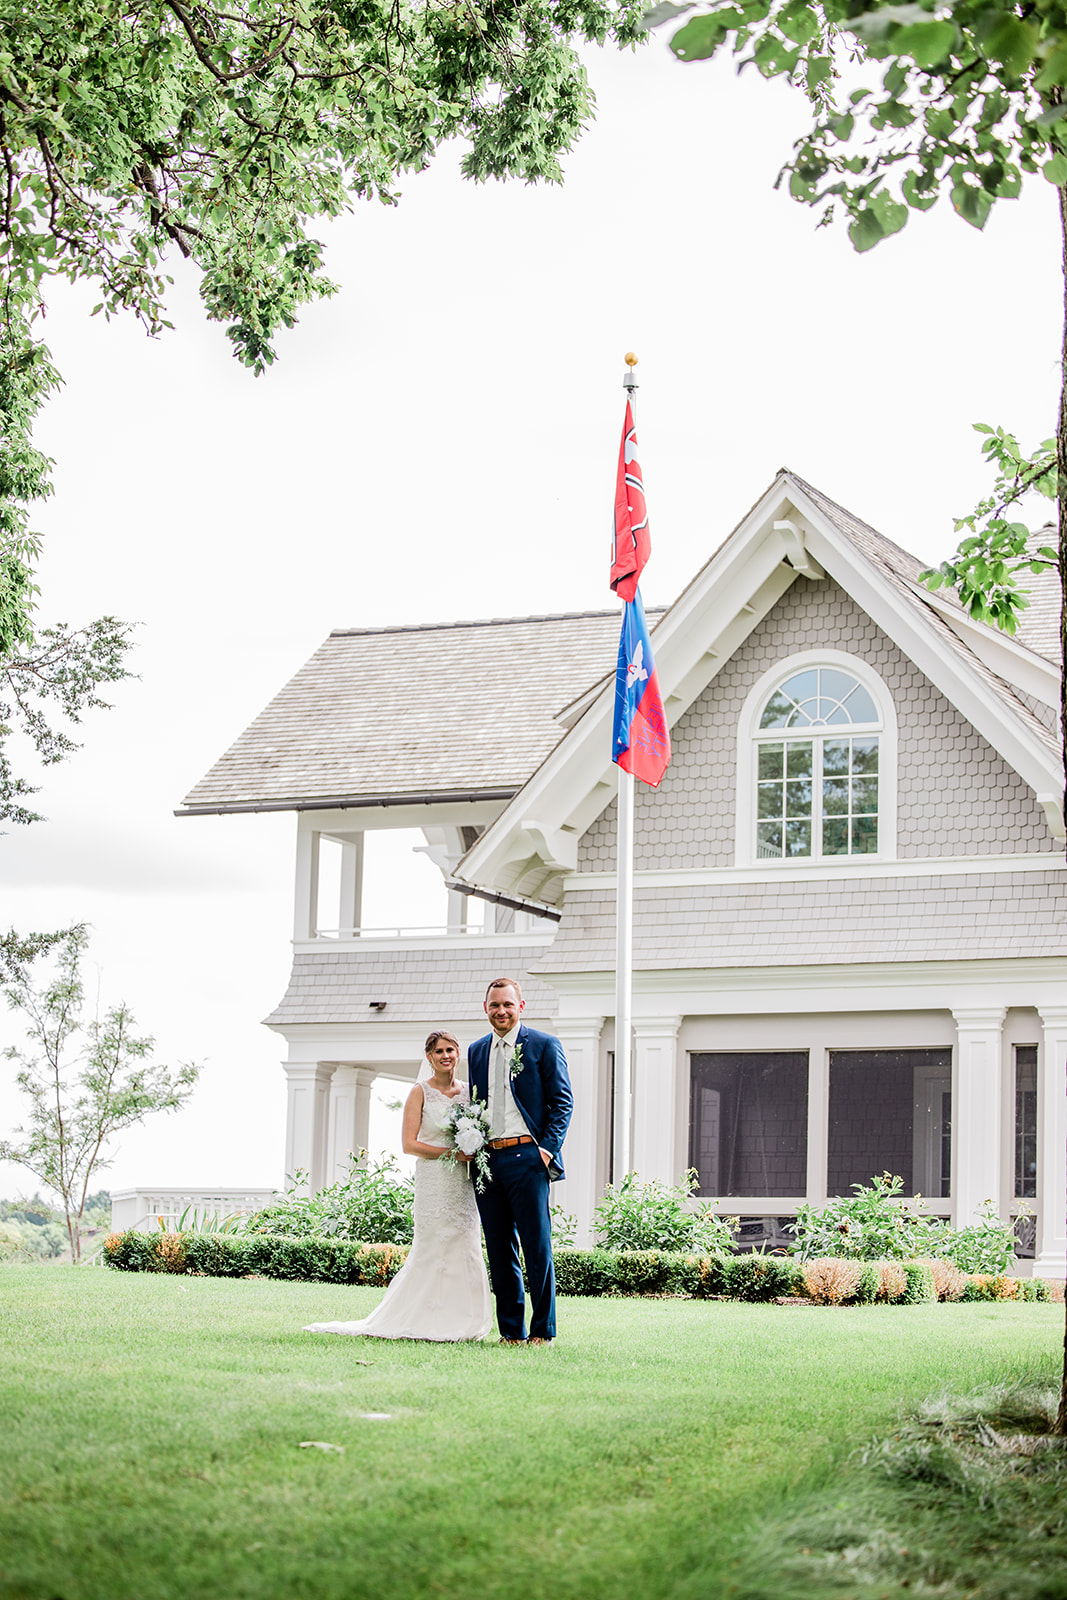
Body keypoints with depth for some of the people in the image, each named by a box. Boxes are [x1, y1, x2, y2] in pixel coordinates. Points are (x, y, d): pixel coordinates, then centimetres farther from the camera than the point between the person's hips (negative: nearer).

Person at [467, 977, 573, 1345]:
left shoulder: (544, 1046, 1)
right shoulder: (476, 1051, 16)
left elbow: (562, 1102, -1)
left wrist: (548, 1148, -10)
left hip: (527, 1156, -5)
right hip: (486, 1160, 5)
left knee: (537, 1246, -5)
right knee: (499, 1249, 7)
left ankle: (542, 1330, 2)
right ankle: (511, 1330, 12)